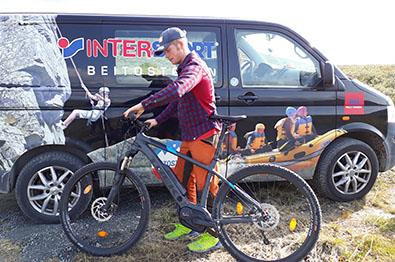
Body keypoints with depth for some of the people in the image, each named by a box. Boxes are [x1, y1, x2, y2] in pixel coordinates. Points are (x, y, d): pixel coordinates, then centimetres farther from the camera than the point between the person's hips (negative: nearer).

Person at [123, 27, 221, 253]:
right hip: (190, 136, 10)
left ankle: (212, 235, 11)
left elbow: (176, 91, -34)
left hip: (204, 135, -10)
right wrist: (158, 120, 10)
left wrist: (144, 105, -32)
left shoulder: (194, 65, -15)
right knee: (182, 180, 15)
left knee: (205, 186, -2)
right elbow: (178, 101, 20)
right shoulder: (185, 68, 18)